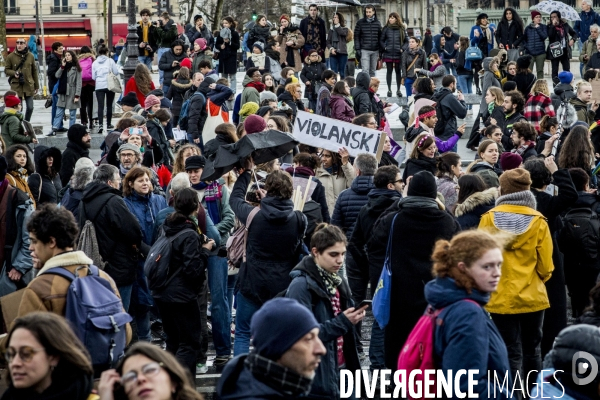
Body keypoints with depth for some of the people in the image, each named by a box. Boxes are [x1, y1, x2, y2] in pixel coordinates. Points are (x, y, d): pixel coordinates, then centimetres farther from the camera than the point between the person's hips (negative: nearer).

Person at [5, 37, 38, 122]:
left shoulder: (30, 56, 5)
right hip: (16, 86, -2)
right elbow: (6, 70, 6)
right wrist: (14, 73, -16)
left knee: (30, 107, 2)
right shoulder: (11, 56, -1)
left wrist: (36, 86, 12)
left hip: (29, 86, 2)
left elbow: (34, 72, 11)